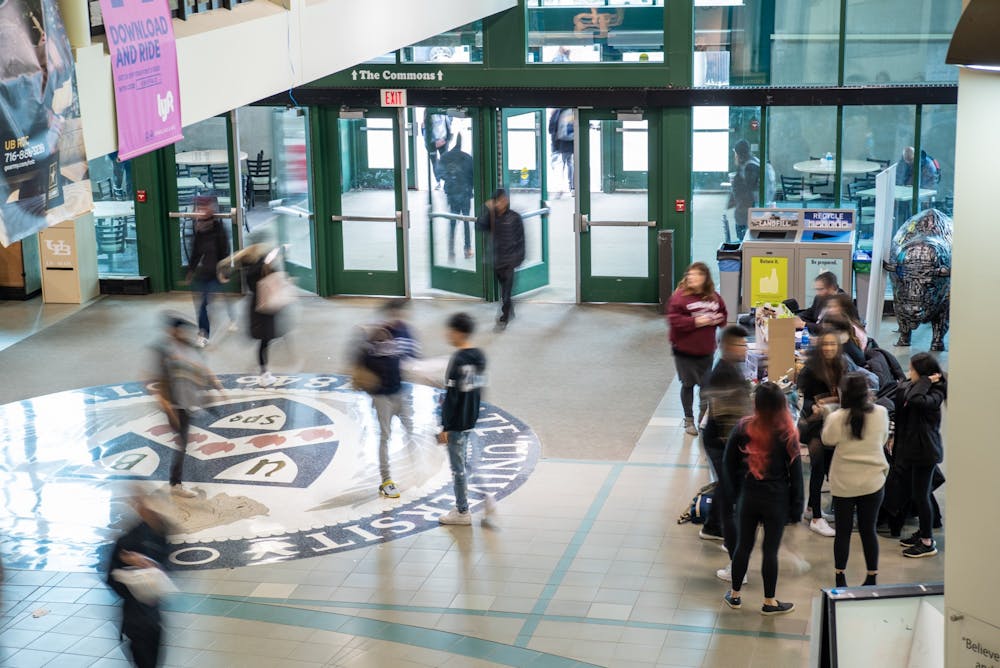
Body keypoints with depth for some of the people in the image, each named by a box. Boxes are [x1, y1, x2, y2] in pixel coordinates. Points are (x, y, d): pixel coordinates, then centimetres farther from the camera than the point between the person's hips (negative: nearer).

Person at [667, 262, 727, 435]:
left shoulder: (714, 297, 3)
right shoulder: (680, 296, -13)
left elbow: (723, 316, 15)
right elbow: (673, 320, -19)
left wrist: (717, 320, -8)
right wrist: (696, 322, -23)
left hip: (706, 349, 4)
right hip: (684, 349, -4)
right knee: (688, 384, 7)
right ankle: (689, 419, 22)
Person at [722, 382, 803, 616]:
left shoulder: (743, 428, -9)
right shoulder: (786, 434, -14)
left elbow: (728, 462, 0)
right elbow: (795, 471, -8)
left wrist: (734, 491, 12)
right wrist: (796, 506, 1)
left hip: (748, 497, 2)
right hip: (776, 500, -2)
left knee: (743, 545, 15)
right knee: (770, 550, 8)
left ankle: (735, 595, 28)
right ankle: (769, 602, 19)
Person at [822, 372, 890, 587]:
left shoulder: (836, 418, -17)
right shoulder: (881, 413, -11)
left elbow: (827, 440, 3)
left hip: (843, 483, -1)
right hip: (873, 481, 1)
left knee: (843, 531, 11)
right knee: (868, 530, 12)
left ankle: (839, 577, 17)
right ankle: (872, 578, 18)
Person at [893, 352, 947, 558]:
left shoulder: (935, 393, -18)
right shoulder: (908, 387, 5)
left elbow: (916, 400, -39)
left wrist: (926, 381, -25)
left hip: (925, 450, -8)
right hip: (912, 446, 8)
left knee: (921, 495, -2)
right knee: (917, 494, 17)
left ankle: (927, 543, 7)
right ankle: (923, 532, 30)